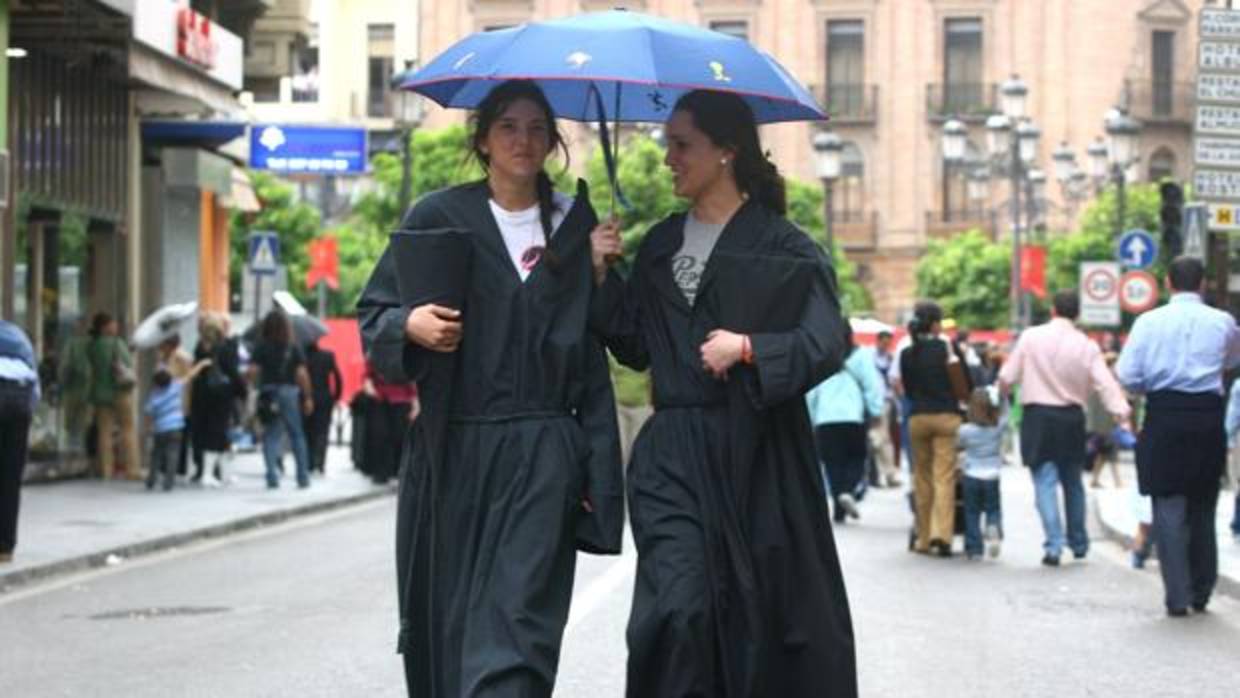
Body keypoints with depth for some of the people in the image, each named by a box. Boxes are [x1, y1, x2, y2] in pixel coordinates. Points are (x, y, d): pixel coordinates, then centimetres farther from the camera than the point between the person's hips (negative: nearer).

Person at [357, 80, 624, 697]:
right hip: (451, 452, 1)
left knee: (517, 624, -11)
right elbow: (373, 315, 9)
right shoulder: (437, 217, 5)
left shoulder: (576, 225, 8)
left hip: (542, 455, 0)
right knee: (448, 620, 5)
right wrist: (409, 325, -15)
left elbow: (594, 351, 10)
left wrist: (599, 471, 4)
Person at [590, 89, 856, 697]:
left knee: (764, 619, 3)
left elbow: (827, 344, -10)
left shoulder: (783, 247, -2)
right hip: (673, 457, 3)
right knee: (678, 611, -13)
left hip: (759, 455, -3)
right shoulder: (660, 245, 13)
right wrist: (604, 277, 3)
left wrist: (748, 348, -22)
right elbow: (635, 349, 15)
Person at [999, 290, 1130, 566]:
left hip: (1037, 414, -2)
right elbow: (1105, 382, -12)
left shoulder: (1031, 337, -4)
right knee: (1073, 481, 17)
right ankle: (1079, 543, 28)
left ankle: (1054, 545, -15)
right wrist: (1121, 410, -15)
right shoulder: (1086, 346, -2)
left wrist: (1002, 390, 21)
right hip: (1072, 418, 2)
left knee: (1045, 481, -2)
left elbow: (1006, 378, 0)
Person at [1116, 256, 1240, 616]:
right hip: (1208, 416, 2)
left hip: (1165, 415, -2)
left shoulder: (1150, 321, -4)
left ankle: (1178, 596, -4)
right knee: (1203, 508, 15)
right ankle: (1201, 592, 22)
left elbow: (1127, 376, -7)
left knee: (1169, 508, 1)